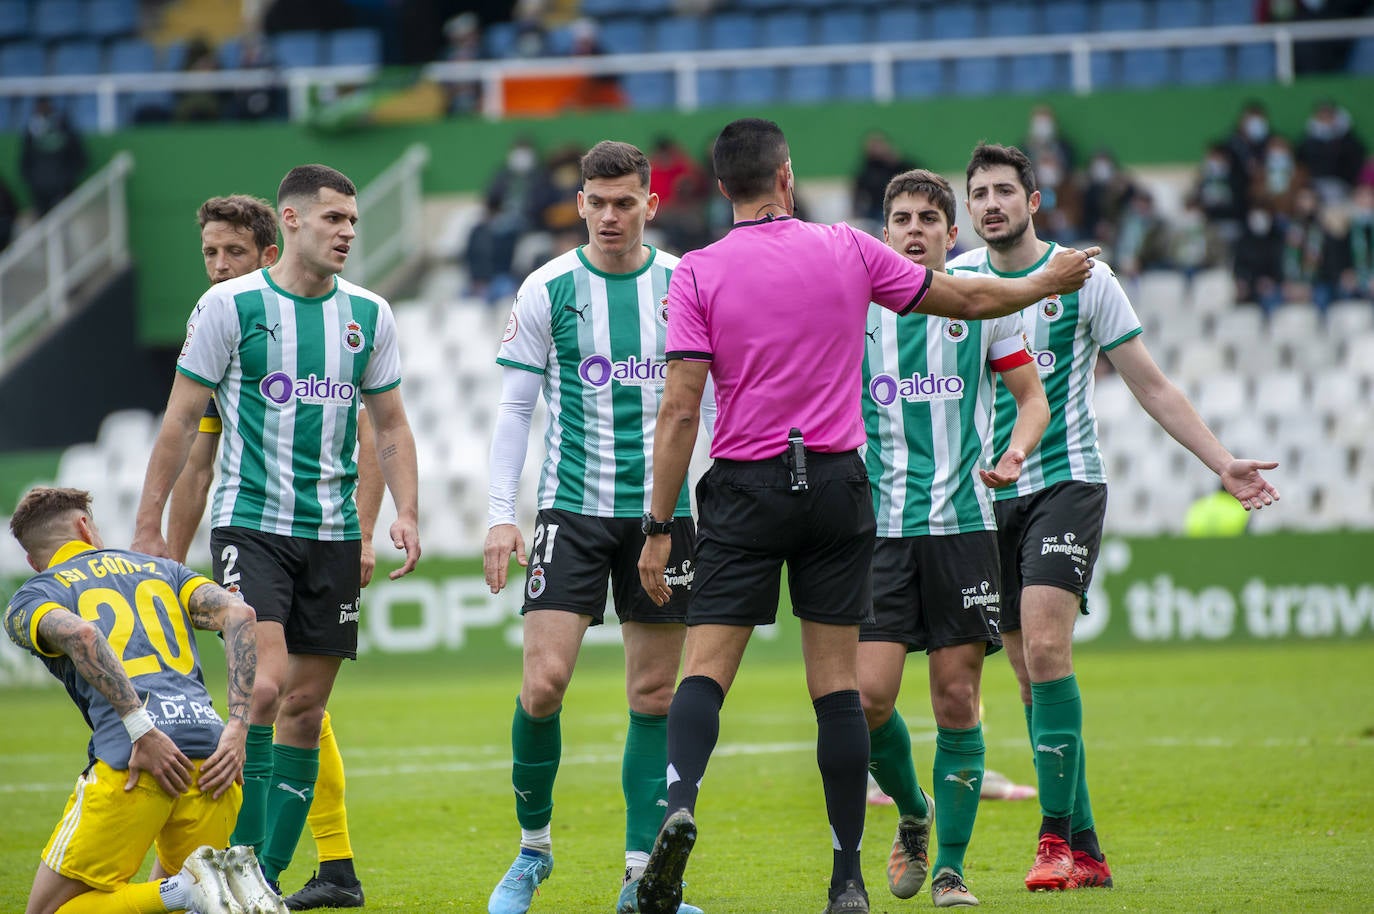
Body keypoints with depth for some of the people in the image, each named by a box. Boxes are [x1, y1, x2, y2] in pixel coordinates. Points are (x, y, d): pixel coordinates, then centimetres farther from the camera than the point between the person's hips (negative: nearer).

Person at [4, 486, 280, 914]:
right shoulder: (159, 568, 27)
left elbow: (80, 634, -10)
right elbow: (237, 613, 9)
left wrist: (141, 731, -15)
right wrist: (237, 727, 3)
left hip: (129, 763, -5)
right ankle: (229, 875, -8)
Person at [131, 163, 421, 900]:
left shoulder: (368, 314, 7)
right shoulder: (231, 305, -5)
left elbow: (390, 426, 15)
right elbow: (181, 422, 0)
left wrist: (405, 512, 0)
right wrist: (148, 529, -2)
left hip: (333, 534, 5)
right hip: (251, 525, -5)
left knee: (306, 708, 5)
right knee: (265, 685, -20)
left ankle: (269, 877, 12)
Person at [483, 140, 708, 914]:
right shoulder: (548, 290, -1)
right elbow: (516, 407, 2)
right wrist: (502, 514, -5)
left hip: (663, 509, 2)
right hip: (573, 507, -2)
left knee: (656, 694, 3)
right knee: (544, 682, -12)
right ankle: (533, 846, 9)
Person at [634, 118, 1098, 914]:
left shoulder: (699, 273, -3)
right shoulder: (847, 249, 2)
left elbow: (680, 409, -8)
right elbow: (966, 300, 12)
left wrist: (659, 528, -4)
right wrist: (1051, 282, 30)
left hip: (746, 490, -1)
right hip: (837, 484, 1)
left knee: (706, 670, -3)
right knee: (838, 683, 4)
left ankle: (680, 805, -30)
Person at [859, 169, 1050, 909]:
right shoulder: (855, 312, 6)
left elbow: (1033, 397, 10)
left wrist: (1016, 452, -9)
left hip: (962, 523, -1)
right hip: (879, 526, 1)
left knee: (957, 701, -2)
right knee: (868, 695, -10)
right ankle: (912, 815, 18)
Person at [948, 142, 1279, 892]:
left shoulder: (1083, 279, 0)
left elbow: (1152, 386, 5)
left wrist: (1222, 462, -2)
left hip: (1066, 484, -3)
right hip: (986, 497, 3)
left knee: (1045, 647, -22)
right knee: (1031, 677, 2)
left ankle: (1056, 837, -21)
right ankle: (1084, 851, 9)